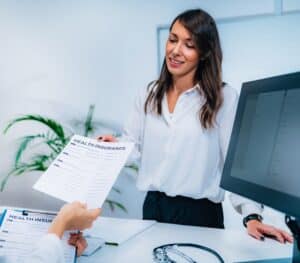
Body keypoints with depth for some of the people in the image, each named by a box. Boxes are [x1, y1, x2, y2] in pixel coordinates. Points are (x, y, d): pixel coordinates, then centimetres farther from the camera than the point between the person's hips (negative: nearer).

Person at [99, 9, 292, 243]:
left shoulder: (225, 98, -11)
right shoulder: (149, 95, 5)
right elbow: (134, 147, 4)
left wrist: (251, 215, -23)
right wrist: (115, 146, -17)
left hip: (200, 212, -4)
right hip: (153, 207, 5)